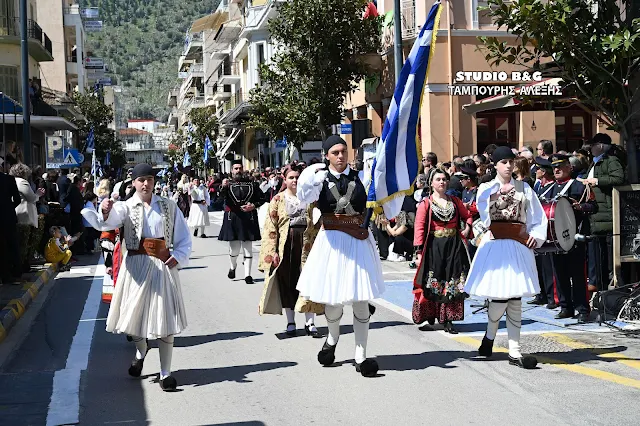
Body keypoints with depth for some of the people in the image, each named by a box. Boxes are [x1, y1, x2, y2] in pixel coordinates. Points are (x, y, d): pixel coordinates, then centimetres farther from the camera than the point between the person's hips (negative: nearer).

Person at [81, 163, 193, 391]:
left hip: (163, 266, 0)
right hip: (136, 266, 0)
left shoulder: (168, 207, 6)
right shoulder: (125, 207, 1)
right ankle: (140, 352, 42)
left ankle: (165, 372, 3)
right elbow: (108, 222, -21)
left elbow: (184, 238, 9)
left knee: (165, 317, -4)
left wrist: (176, 258, -7)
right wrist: (105, 211, -43)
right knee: (136, 313, 10)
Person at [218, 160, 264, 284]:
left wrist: (253, 206, -7)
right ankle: (233, 267, 33)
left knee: (247, 246, 2)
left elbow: (261, 198, 11)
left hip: (248, 218, 1)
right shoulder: (228, 184, 4)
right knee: (234, 248, 3)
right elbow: (222, 196, -16)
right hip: (233, 219, -1)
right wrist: (223, 187, -37)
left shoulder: (251, 183, 8)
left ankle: (247, 274, 6)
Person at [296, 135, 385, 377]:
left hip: (358, 241, 1)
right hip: (332, 241, -1)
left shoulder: (359, 177, 3)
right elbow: (304, 198, -17)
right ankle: (332, 337, 38)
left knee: (360, 299, 0)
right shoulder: (320, 178, 0)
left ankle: (361, 356, 8)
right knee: (333, 299, 5)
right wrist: (311, 174, -28)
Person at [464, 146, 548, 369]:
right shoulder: (487, 188, 8)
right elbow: (480, 200, -14)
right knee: (500, 296, -11)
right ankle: (489, 335, 19)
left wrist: (536, 236, -2)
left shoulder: (524, 188, 12)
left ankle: (514, 351, 5)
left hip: (518, 246, 2)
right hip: (496, 245, -2)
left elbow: (538, 216, 13)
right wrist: (498, 192, -31)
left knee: (515, 298, 1)